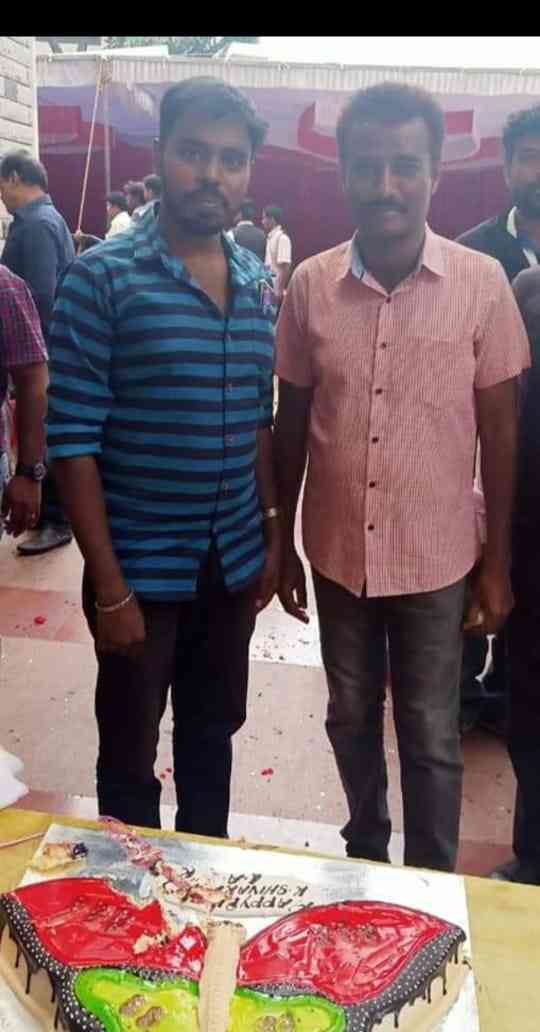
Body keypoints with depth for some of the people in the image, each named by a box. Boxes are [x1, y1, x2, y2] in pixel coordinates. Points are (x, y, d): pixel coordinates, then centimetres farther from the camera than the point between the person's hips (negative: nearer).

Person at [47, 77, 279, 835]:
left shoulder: (257, 282, 5)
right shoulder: (101, 277, -12)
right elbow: (74, 443, -14)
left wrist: (273, 536, 8)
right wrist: (110, 586, -15)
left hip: (234, 564, 5)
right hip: (141, 568, -5)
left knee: (212, 738, 21)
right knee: (130, 758, 13)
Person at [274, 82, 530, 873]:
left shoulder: (482, 284, -9)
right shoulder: (310, 285, -4)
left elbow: (501, 430, -3)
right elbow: (291, 424, 4)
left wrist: (497, 563, -2)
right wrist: (282, 543, 6)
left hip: (436, 559, -2)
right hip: (337, 553, 2)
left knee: (431, 737, 12)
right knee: (351, 718, 20)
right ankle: (365, 853, 45)